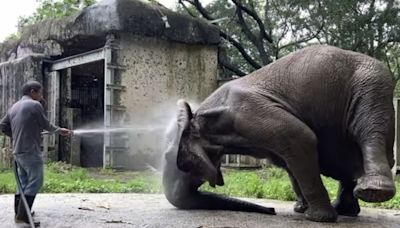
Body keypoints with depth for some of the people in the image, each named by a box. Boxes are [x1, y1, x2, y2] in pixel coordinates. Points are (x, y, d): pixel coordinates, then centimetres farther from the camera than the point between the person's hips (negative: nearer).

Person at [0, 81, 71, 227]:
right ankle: (23, 216, -11)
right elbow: (46, 125, -3)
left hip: (18, 151, 9)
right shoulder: (35, 105, -9)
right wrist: (59, 130, 14)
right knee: (35, 182, -7)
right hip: (31, 151, -9)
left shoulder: (14, 107, 14)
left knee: (23, 182, 15)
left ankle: (19, 214, 19)